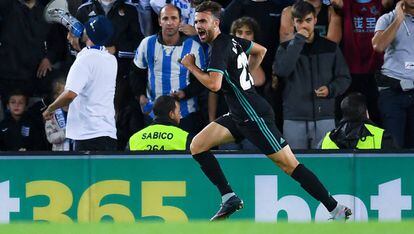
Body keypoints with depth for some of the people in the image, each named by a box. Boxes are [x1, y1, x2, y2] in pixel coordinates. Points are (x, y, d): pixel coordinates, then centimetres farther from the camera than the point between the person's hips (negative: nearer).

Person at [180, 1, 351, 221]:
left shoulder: (219, 48, -16)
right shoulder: (231, 40, 10)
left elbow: (214, 84, -29)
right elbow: (260, 50, 26)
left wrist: (191, 66, -15)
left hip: (254, 116, -10)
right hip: (239, 115, 10)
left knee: (290, 165, -8)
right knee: (197, 146, 2)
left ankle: (337, 210, -5)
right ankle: (229, 199, 2)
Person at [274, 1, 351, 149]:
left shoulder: (330, 47, 9)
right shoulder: (286, 48, 7)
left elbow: (345, 78, 13)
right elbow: (281, 70, -13)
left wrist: (331, 89, -8)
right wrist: (298, 41, -11)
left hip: (324, 118, 0)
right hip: (294, 119, 0)